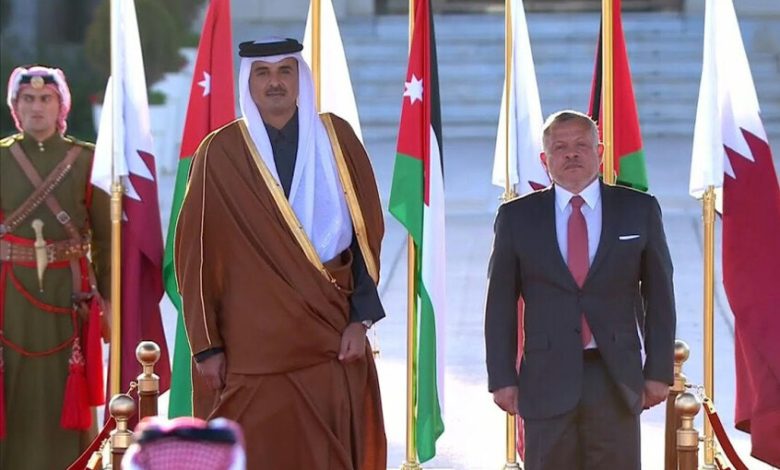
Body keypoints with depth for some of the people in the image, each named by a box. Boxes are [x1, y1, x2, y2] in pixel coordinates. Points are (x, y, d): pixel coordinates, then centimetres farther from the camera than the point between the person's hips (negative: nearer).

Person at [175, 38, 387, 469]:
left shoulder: (337, 139, 6)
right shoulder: (221, 153, -2)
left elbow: (367, 232, 7)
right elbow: (197, 253, 0)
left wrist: (361, 317, -2)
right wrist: (206, 344, -3)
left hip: (334, 336, 2)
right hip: (258, 341, -2)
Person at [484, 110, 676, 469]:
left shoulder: (639, 210, 6)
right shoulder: (517, 217, 6)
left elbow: (659, 296, 7)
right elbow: (501, 304, 7)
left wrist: (659, 371, 3)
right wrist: (502, 377, 1)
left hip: (617, 379, 0)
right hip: (547, 381, 0)